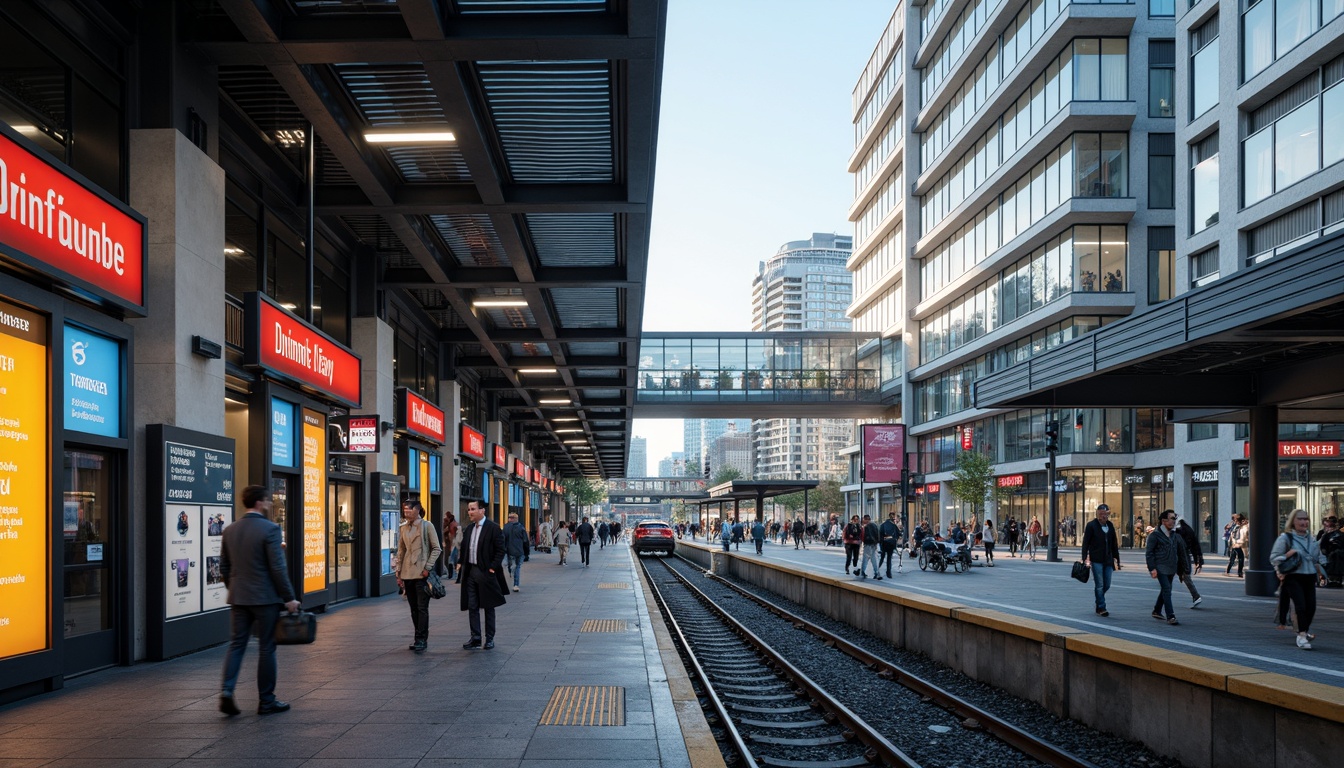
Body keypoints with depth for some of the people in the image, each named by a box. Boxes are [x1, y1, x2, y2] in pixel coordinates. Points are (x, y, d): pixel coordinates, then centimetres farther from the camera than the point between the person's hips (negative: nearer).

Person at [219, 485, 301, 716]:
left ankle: (226, 691, -6)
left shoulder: (230, 530, 6)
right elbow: (278, 568, -15)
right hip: (265, 598, -5)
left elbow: (224, 566, 12)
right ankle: (266, 701, 10)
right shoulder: (269, 529, -14)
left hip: (238, 598, 5)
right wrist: (289, 598, -8)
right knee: (266, 648, 3)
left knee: (237, 644, 10)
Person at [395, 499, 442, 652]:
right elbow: (400, 551, 14)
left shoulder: (427, 526, -3)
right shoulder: (403, 528, 10)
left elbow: (436, 548, -4)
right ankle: (420, 638, 16)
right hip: (407, 574, 5)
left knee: (422, 608, -6)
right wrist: (398, 574, 10)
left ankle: (421, 640, -3)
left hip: (422, 573, -5)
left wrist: (427, 567, -11)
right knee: (414, 608, 9)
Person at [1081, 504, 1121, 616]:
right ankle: (1101, 608, 3)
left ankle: (1098, 601, 30)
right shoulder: (1091, 525, -5)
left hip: (1108, 561, 5)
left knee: (1106, 585, 7)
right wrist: (1085, 559, -14)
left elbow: (1114, 544, 15)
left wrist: (1116, 560, 13)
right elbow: (1085, 543, -6)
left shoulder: (1110, 526, 11)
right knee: (1099, 585, -4)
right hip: (1096, 560, -5)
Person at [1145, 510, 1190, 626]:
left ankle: (1156, 611, 31)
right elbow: (1149, 552, -9)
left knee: (1165, 590, 15)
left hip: (1171, 568, 7)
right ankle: (1170, 616, -16)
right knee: (1167, 590, -14)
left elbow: (1181, 552, 17)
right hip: (1160, 568, -7)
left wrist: (1185, 567, 10)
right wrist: (1152, 568, -15)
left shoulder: (1175, 535, 13)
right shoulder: (1155, 535, -7)